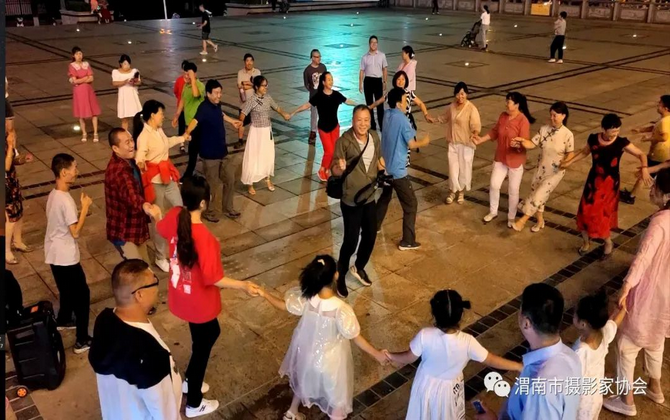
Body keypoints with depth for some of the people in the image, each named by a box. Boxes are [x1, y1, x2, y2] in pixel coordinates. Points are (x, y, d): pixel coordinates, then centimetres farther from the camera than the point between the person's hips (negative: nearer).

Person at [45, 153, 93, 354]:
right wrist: (85, 208, -18)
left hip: (54, 254, 9)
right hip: (65, 257, -9)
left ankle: (63, 320, 50)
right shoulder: (66, 200, -26)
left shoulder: (53, 194, 4)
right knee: (82, 294, 2)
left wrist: (80, 212, 6)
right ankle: (82, 341, 8)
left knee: (68, 290, 28)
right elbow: (75, 232, -24)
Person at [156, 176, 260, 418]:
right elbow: (213, 279, -29)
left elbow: (162, 230, 12)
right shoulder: (204, 238, -35)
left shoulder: (174, 217, -13)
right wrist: (243, 286, -23)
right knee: (202, 346, 15)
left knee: (211, 332, 30)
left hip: (180, 295, 8)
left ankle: (189, 381, 49)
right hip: (198, 302, -8)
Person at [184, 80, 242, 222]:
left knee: (230, 179, 16)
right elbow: (195, 120, -43)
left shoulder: (217, 104, 2)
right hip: (210, 153, -8)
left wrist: (232, 121, 42)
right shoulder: (204, 108, -23)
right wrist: (187, 133, -62)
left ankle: (227, 208, 34)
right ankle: (208, 211, 26)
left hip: (223, 151, 8)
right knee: (212, 185, 4)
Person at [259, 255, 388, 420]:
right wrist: (377, 354, -13)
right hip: (330, 358, -5)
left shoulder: (305, 298, -23)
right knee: (336, 393, 21)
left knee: (304, 381, 34)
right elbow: (355, 337, -25)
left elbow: (284, 305, -4)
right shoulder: (341, 309, -35)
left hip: (307, 351, 6)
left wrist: (264, 293, 12)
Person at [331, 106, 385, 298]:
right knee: (351, 241, -1)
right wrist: (340, 168, -38)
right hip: (351, 200, -6)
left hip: (369, 197, 6)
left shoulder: (374, 137, -1)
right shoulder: (344, 141, -18)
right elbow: (335, 171, -17)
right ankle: (340, 276, 22)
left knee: (370, 237, 17)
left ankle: (359, 268, 43)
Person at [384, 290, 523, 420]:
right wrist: (520, 366, -6)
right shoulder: (467, 342, -31)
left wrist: (390, 356, 4)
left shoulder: (425, 336, -31)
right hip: (449, 389, 0)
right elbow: (491, 360, -19)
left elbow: (409, 358, -16)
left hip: (427, 385, 0)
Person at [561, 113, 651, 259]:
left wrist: (644, 168, -26)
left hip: (610, 183, -3)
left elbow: (641, 154, -9)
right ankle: (586, 242, 29)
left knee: (601, 215, -3)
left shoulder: (622, 143, -15)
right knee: (585, 213, 6)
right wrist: (569, 162, 12)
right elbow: (584, 152, 13)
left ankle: (608, 243, 23)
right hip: (593, 181, 3)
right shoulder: (593, 139, -7)